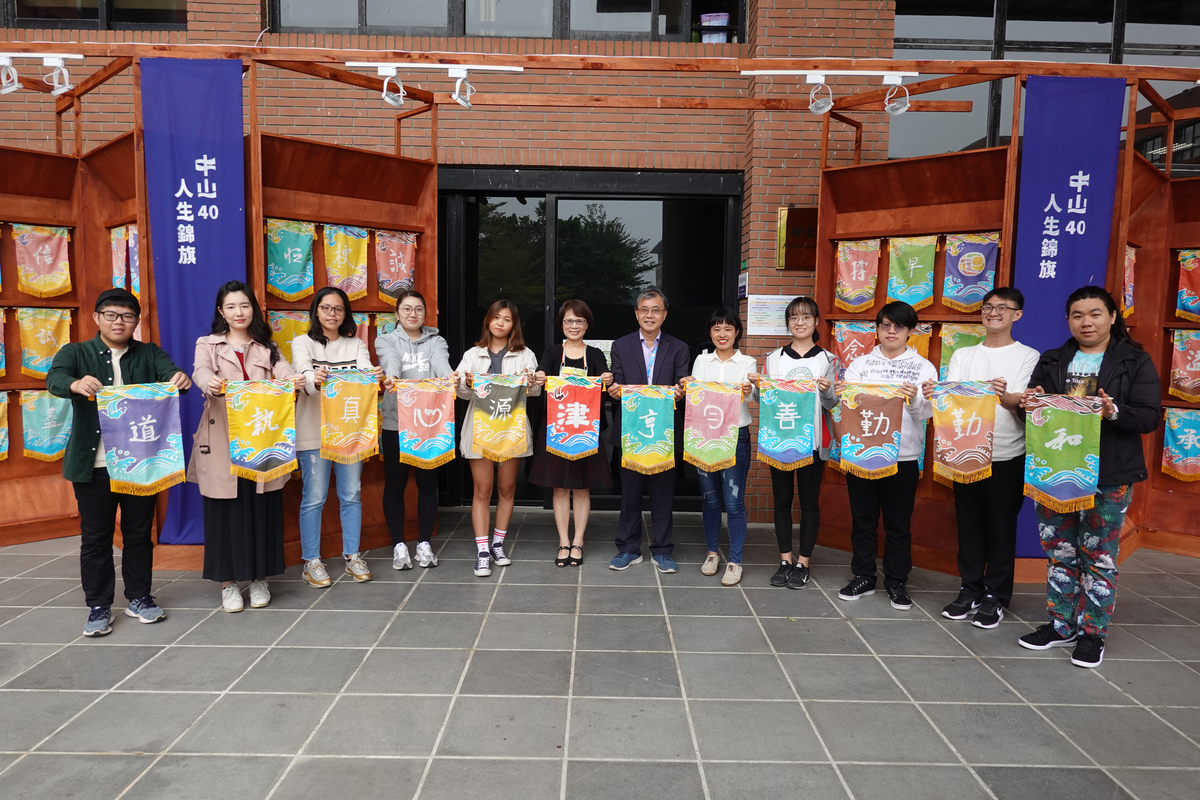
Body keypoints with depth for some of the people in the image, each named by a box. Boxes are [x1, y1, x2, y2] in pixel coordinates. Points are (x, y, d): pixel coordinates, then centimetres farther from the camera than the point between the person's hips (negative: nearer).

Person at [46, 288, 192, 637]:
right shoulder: (76, 353, 4)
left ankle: (139, 598, 26)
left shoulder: (149, 354, 8)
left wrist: (180, 378, -37)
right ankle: (98, 606, 19)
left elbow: (169, 371, -11)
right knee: (96, 537, 7)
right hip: (93, 464, -1)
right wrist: (76, 384, -40)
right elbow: (54, 378, -15)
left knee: (139, 532, 11)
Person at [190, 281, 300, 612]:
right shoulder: (208, 345, 7)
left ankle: (259, 578, 18)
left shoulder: (267, 347, 13)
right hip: (222, 441, -1)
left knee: (262, 508, 4)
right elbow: (200, 371, -14)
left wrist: (295, 379, -31)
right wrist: (209, 382, -38)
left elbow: (283, 370, -6)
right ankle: (228, 582, 15)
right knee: (225, 509, 1)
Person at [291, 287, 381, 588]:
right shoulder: (303, 343, 4)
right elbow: (303, 371, -16)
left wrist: (374, 377, -32)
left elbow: (366, 371, -7)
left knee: (351, 494, 6)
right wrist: (314, 379, -39)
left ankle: (352, 556, 17)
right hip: (314, 431, -3)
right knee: (314, 497, -1)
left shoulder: (356, 345, 12)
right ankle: (311, 561, 10)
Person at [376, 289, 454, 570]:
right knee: (395, 483, 3)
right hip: (395, 422, -1)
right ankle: (399, 545, 13)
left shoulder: (436, 341, 10)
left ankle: (425, 543, 17)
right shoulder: (386, 341, 8)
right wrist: (392, 377, -38)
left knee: (427, 482, 6)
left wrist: (450, 375, -36)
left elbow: (442, 364, -12)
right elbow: (391, 362, -15)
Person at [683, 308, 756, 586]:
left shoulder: (747, 363, 3)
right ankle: (712, 552, 26)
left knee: (734, 501, -4)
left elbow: (748, 395, -13)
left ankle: (735, 561, 6)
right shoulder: (701, 361, 10)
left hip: (736, 436, -2)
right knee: (710, 498, 11)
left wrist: (748, 391, -36)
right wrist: (688, 387, -24)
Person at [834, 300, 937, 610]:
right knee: (862, 519, 9)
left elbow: (928, 412, -4)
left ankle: (896, 582, 20)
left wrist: (915, 400, -25)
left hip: (903, 456, -1)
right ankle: (863, 577, 22)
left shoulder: (923, 367, 5)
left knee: (898, 523, 7)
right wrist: (841, 395, -17)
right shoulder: (860, 364, 8)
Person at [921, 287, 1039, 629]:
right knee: (969, 524, 10)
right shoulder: (962, 356, 11)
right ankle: (971, 591, 22)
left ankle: (996, 598, 16)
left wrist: (1005, 396, -36)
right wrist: (934, 394, -22)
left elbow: (1023, 403, -13)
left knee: (1001, 527, 3)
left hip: (1007, 456, -3)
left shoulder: (1028, 356, 0)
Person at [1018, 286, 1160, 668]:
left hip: (1108, 477, -3)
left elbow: (1149, 417, -6)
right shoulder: (1051, 361, 11)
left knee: (1099, 555, 4)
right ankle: (1060, 624, 24)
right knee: (1059, 551, 10)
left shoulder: (1134, 361, 1)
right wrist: (1030, 405, -12)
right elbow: (1032, 403, 12)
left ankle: (1092, 633, 16)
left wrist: (1114, 413, -26)